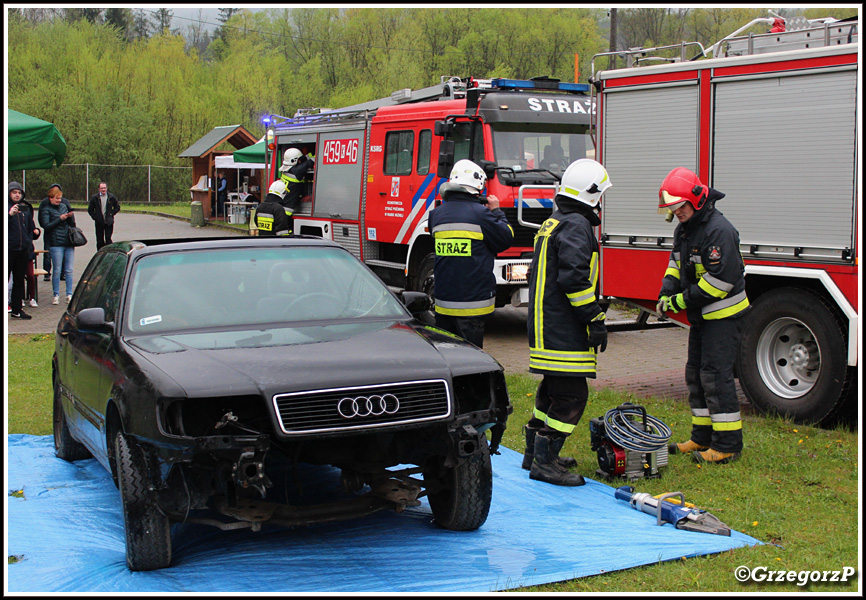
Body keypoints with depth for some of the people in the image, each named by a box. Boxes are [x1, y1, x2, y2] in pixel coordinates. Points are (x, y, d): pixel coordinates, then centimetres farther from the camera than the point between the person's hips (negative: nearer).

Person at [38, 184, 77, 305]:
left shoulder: (63, 206, 15)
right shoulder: (46, 210, 1)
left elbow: (72, 223, 17)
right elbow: (46, 226, -10)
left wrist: (71, 216, -4)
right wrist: (60, 219, -14)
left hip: (69, 242, 4)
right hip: (56, 243, -4)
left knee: (69, 270, 5)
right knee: (57, 270, -2)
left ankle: (69, 294, 11)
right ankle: (56, 295, 7)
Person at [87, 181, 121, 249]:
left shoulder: (111, 197, 1)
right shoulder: (94, 198, 1)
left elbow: (117, 207, 12)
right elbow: (90, 210, 9)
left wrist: (111, 214, 0)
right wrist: (95, 217, -1)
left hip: (109, 223, -1)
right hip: (99, 223, 1)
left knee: (108, 239, -7)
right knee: (100, 241, 6)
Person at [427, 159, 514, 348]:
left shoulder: (437, 214, 6)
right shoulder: (480, 214, -12)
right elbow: (506, 239, -3)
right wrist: (496, 211, 10)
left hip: (443, 300, 5)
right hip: (473, 298, -5)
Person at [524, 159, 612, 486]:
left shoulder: (552, 224, 18)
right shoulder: (576, 226, -14)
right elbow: (574, 277, -24)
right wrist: (595, 321, -19)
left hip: (545, 328, 11)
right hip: (564, 333, -11)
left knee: (553, 389, 20)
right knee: (572, 395, -7)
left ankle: (535, 451, 28)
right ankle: (544, 462, -5)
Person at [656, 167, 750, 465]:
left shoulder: (719, 230, -21)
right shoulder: (684, 228, 9)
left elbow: (721, 280, -25)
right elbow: (676, 263, 20)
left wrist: (681, 301, -19)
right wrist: (667, 293, 1)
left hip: (723, 315, -10)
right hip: (702, 317, 10)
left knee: (716, 375, -10)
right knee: (696, 373, 12)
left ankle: (728, 444, -3)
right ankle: (702, 437, 22)